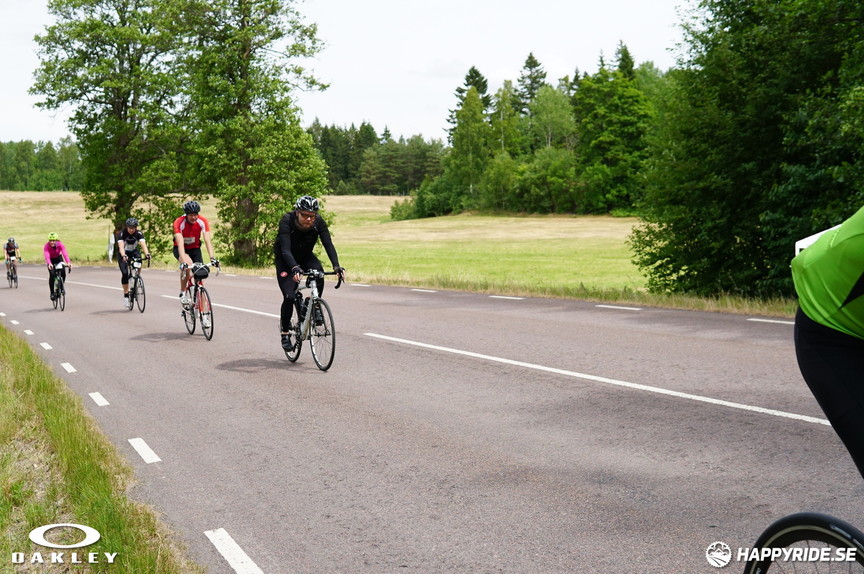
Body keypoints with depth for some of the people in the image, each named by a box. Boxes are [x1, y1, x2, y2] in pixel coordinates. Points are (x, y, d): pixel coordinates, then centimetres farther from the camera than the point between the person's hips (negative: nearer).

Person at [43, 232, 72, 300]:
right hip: (51, 259, -1)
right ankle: (52, 293, -9)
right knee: (52, 274, -20)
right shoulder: (46, 246, -31)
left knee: (63, 273, -18)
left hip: (59, 258, 1)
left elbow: (65, 253, -43)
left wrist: (68, 262, -59)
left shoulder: (60, 244, -29)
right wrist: (49, 264, -66)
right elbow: (47, 256, -46)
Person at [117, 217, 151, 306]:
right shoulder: (121, 233, -25)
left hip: (134, 252, 2)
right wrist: (123, 256, -58)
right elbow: (121, 246, -38)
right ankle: (126, 295, -5)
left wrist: (147, 253, -54)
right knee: (124, 273, -19)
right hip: (123, 254, -2)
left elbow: (143, 244, -35)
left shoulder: (139, 234, -20)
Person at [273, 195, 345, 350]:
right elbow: (285, 250, -41)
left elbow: (328, 245, -29)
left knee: (319, 273, -30)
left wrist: (336, 266, -45)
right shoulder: (287, 221, -32)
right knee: (289, 297, -16)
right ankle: (285, 334, 2)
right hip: (285, 260, -3)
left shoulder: (319, 222, -24)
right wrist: (295, 268, -58)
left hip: (305, 256, 3)